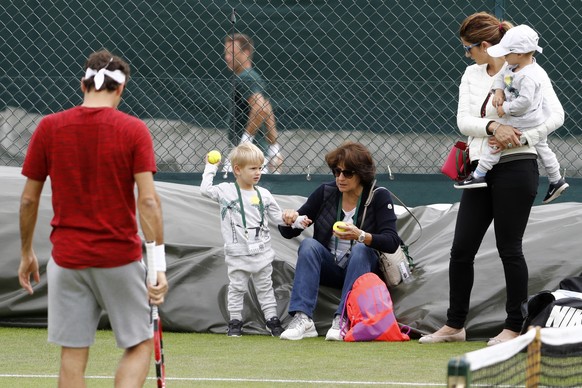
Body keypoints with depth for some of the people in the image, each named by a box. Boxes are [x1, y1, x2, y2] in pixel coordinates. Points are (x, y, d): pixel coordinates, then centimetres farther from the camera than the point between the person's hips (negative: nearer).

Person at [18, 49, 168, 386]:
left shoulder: (49, 128, 0)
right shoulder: (133, 130, -6)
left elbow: (29, 199, 5)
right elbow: (149, 200, -13)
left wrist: (27, 253, 18)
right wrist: (159, 264, -12)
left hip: (67, 259, 2)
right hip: (121, 257, -2)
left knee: (73, 357, 8)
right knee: (140, 346, 10)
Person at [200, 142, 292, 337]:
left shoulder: (263, 195, 5)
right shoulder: (226, 191, -2)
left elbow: (277, 216, 10)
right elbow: (206, 189, -7)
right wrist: (210, 168, 1)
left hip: (262, 252, 2)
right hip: (238, 253, -2)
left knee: (265, 287, 9)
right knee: (237, 288, 3)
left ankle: (272, 320, 14)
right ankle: (235, 322, 10)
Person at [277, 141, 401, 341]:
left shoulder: (378, 197, -6)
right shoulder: (325, 193, 2)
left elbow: (392, 242, -19)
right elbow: (288, 233, 7)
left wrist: (361, 236, -37)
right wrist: (290, 221, -18)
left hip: (361, 269, -2)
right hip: (329, 270, 2)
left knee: (361, 250, -31)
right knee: (309, 244, -25)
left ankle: (343, 319, -42)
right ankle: (303, 319, -38)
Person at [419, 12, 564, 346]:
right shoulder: (472, 75, 11)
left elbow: (556, 115, -10)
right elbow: (464, 121, 0)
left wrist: (516, 138, -19)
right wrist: (493, 127, -20)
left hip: (516, 166, -6)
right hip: (481, 168, 6)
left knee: (509, 249, -2)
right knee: (462, 249, 5)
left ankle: (515, 326, 7)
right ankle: (455, 325, 14)